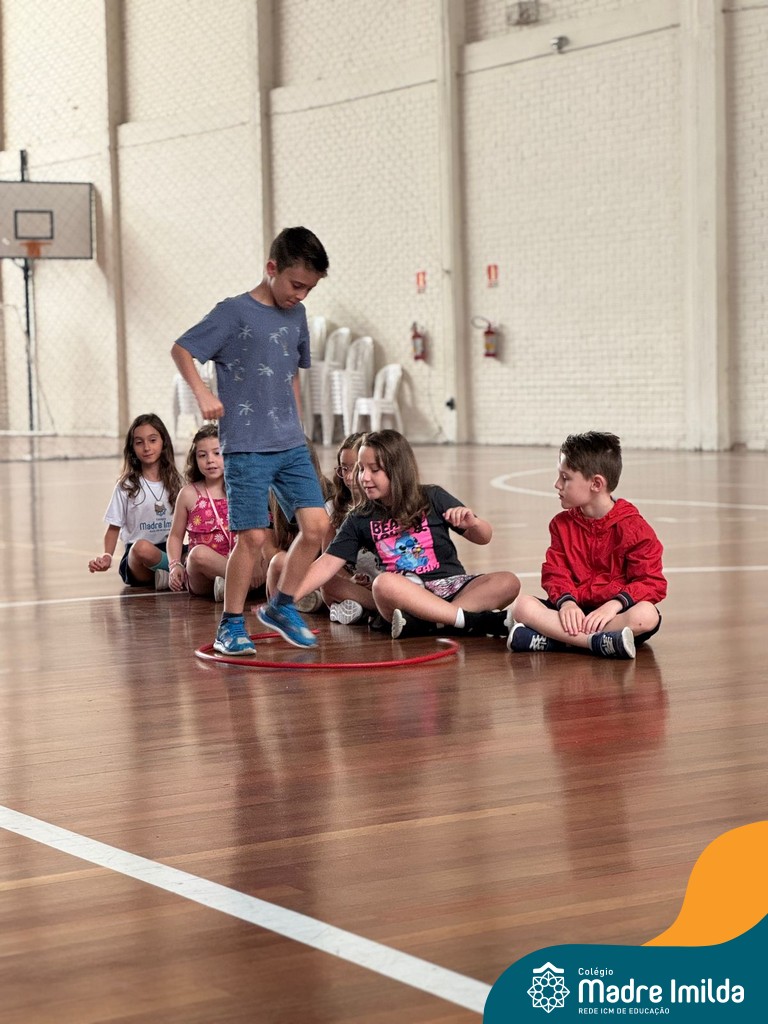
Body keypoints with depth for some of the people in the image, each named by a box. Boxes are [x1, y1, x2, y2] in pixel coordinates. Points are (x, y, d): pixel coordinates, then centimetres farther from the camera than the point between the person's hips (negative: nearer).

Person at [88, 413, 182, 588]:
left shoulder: (175, 482, 13)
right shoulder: (126, 486, 6)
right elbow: (114, 528, 6)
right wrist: (106, 557, -12)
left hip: (170, 551, 2)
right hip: (136, 557, -2)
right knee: (142, 547, -40)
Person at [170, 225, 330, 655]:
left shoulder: (297, 315, 12)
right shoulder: (235, 312, -7)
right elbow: (181, 350, -7)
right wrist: (203, 392, -21)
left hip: (291, 445, 6)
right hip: (246, 447, -6)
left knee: (316, 524, -2)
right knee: (253, 536, -8)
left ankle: (282, 606, 16)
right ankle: (232, 624, 7)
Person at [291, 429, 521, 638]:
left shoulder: (432, 498, 3)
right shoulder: (360, 519, 6)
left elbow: (483, 538, 8)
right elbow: (328, 563, 2)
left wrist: (471, 522, -16)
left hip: (452, 587, 1)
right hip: (406, 595, -1)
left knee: (508, 582, -27)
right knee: (383, 583, -36)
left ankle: (425, 623, -38)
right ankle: (476, 621, -36)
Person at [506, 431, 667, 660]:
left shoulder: (632, 527, -3)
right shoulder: (562, 524, 11)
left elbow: (652, 583, -8)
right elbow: (555, 573, 4)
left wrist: (615, 604, -24)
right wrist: (566, 601, -18)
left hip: (613, 611, -3)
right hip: (575, 610, 3)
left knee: (646, 615, -36)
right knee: (522, 604, -22)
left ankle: (547, 640, -38)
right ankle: (600, 642, -37)